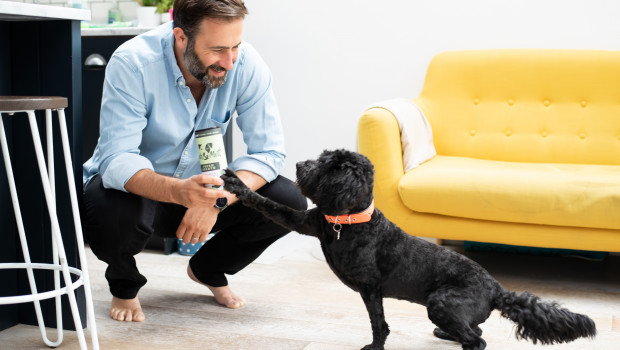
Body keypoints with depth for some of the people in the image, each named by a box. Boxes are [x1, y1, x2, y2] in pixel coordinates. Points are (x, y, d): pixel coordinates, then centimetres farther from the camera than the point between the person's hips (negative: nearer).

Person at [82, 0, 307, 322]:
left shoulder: (247, 64, -18)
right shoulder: (132, 63, -27)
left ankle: (208, 270, 11)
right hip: (137, 187, -3)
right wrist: (178, 191, -53)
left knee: (288, 203, -18)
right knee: (110, 214, -38)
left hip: (199, 185, 3)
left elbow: (268, 152, -16)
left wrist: (217, 200, -34)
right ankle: (124, 285, 1)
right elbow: (116, 160, -33)